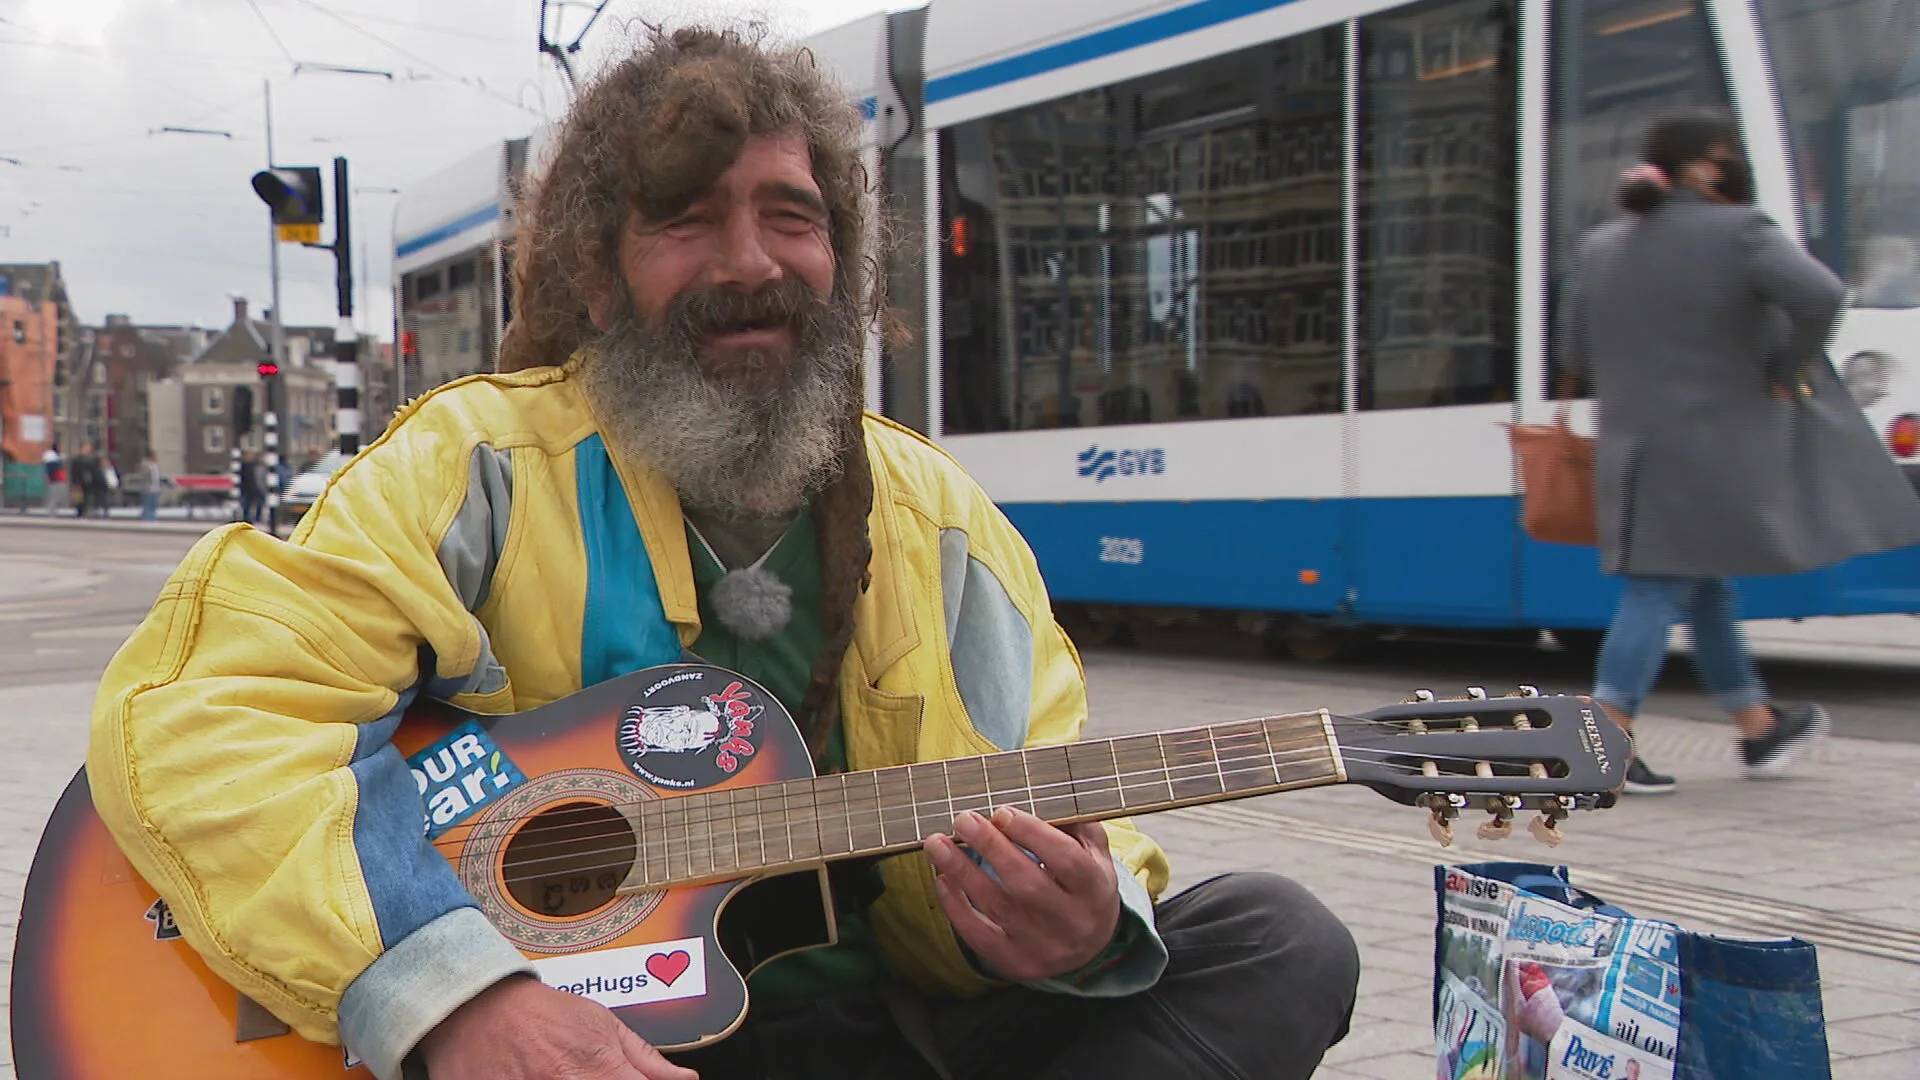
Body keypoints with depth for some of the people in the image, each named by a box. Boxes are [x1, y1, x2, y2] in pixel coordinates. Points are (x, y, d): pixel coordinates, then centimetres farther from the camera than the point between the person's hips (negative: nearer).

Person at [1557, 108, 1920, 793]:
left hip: (1634, 447, 7)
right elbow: (1819, 295, -23)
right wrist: (1785, 374, -9)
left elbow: (1575, 351, 11)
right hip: (1713, 448, -7)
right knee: (1663, 589, -5)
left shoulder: (1601, 246, 8)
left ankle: (1757, 726, 32)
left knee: (1704, 587, 17)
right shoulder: (1735, 231, -10)